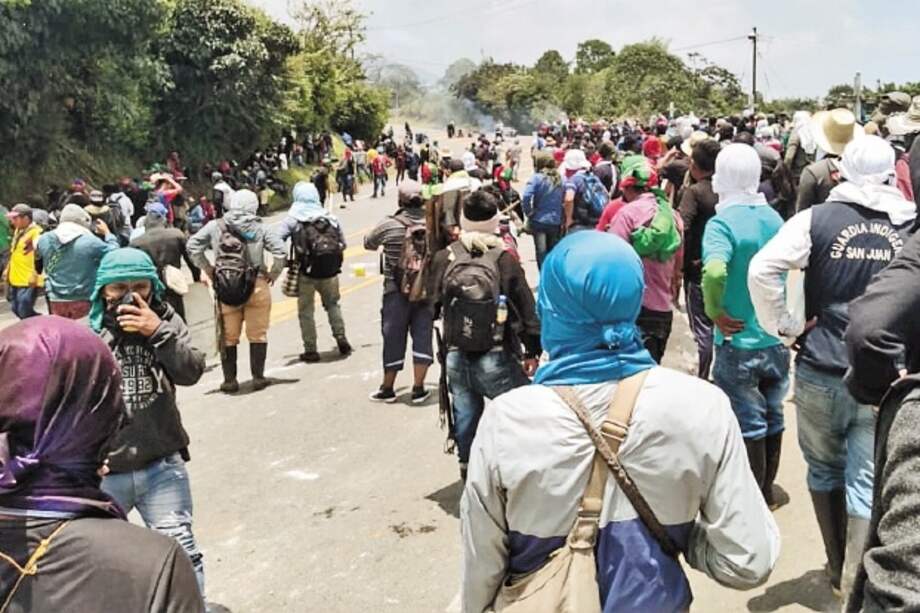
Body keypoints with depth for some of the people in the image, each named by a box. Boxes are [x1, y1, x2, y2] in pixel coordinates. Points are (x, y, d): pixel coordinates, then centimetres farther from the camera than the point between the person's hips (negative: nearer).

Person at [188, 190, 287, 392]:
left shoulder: (215, 226, 2)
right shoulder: (259, 229, -1)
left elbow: (192, 246, 0)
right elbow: (281, 252, -7)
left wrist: (208, 270, 9)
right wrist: (272, 274, 6)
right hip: (257, 286, -1)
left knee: (228, 337, 12)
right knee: (257, 335, 10)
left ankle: (229, 380, 16)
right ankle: (258, 377, 13)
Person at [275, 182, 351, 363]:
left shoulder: (292, 219, -6)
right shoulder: (330, 217, 4)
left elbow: (276, 240, -16)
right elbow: (342, 244, 6)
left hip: (306, 273, -2)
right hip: (330, 272, 3)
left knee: (306, 311, 10)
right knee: (333, 304, 23)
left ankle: (310, 350, 13)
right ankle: (341, 340, 19)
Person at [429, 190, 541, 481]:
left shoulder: (444, 257, -2)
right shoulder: (503, 258, -11)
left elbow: (434, 304, 8)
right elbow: (526, 307, -7)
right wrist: (533, 351, 3)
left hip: (456, 357, 4)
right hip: (496, 359, -4)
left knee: (465, 415, 17)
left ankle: (468, 466, 28)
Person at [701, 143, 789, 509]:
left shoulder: (722, 222, -18)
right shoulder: (774, 217, 2)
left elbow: (714, 272, -35)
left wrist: (715, 312, -20)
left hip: (739, 343, -6)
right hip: (777, 341, 6)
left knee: (749, 425, 7)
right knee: (772, 418, 18)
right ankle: (767, 492, 34)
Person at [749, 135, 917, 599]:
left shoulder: (818, 219, -5)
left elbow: (761, 270, -15)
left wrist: (785, 325, -5)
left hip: (821, 372, 0)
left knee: (824, 470, 19)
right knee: (867, 484, 6)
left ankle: (838, 569, 34)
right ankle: (856, 585, 10)